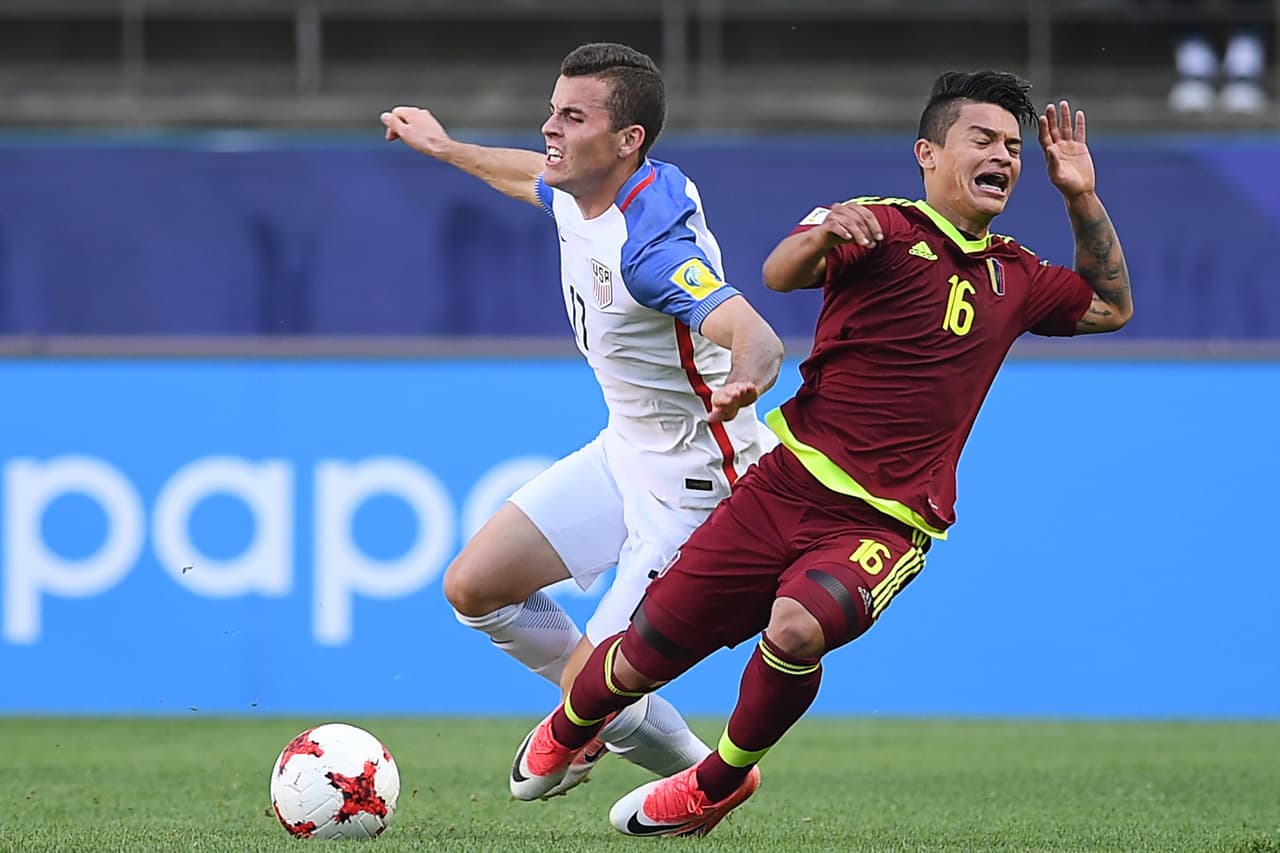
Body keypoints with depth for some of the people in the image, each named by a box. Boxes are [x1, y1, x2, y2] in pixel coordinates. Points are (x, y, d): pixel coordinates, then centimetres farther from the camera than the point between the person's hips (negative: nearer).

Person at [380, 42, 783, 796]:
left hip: (693, 486, -9)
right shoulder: (577, 197, -3)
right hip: (624, 453, 9)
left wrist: (743, 382, -67)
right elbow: (537, 177, 24)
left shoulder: (650, 245, -31)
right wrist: (446, 148, 39)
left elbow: (757, 338, -44)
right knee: (473, 587, 6)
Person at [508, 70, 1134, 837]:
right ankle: (570, 729, 39)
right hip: (788, 484, -2)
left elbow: (1112, 307, 30)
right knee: (647, 653, 2)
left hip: (883, 524, 2)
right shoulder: (881, 228, -2)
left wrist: (1082, 199, 15)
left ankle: (719, 784, -3)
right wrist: (820, 236, -44)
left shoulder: (1014, 277, 14)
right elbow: (780, 274, -20)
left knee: (797, 628, -30)